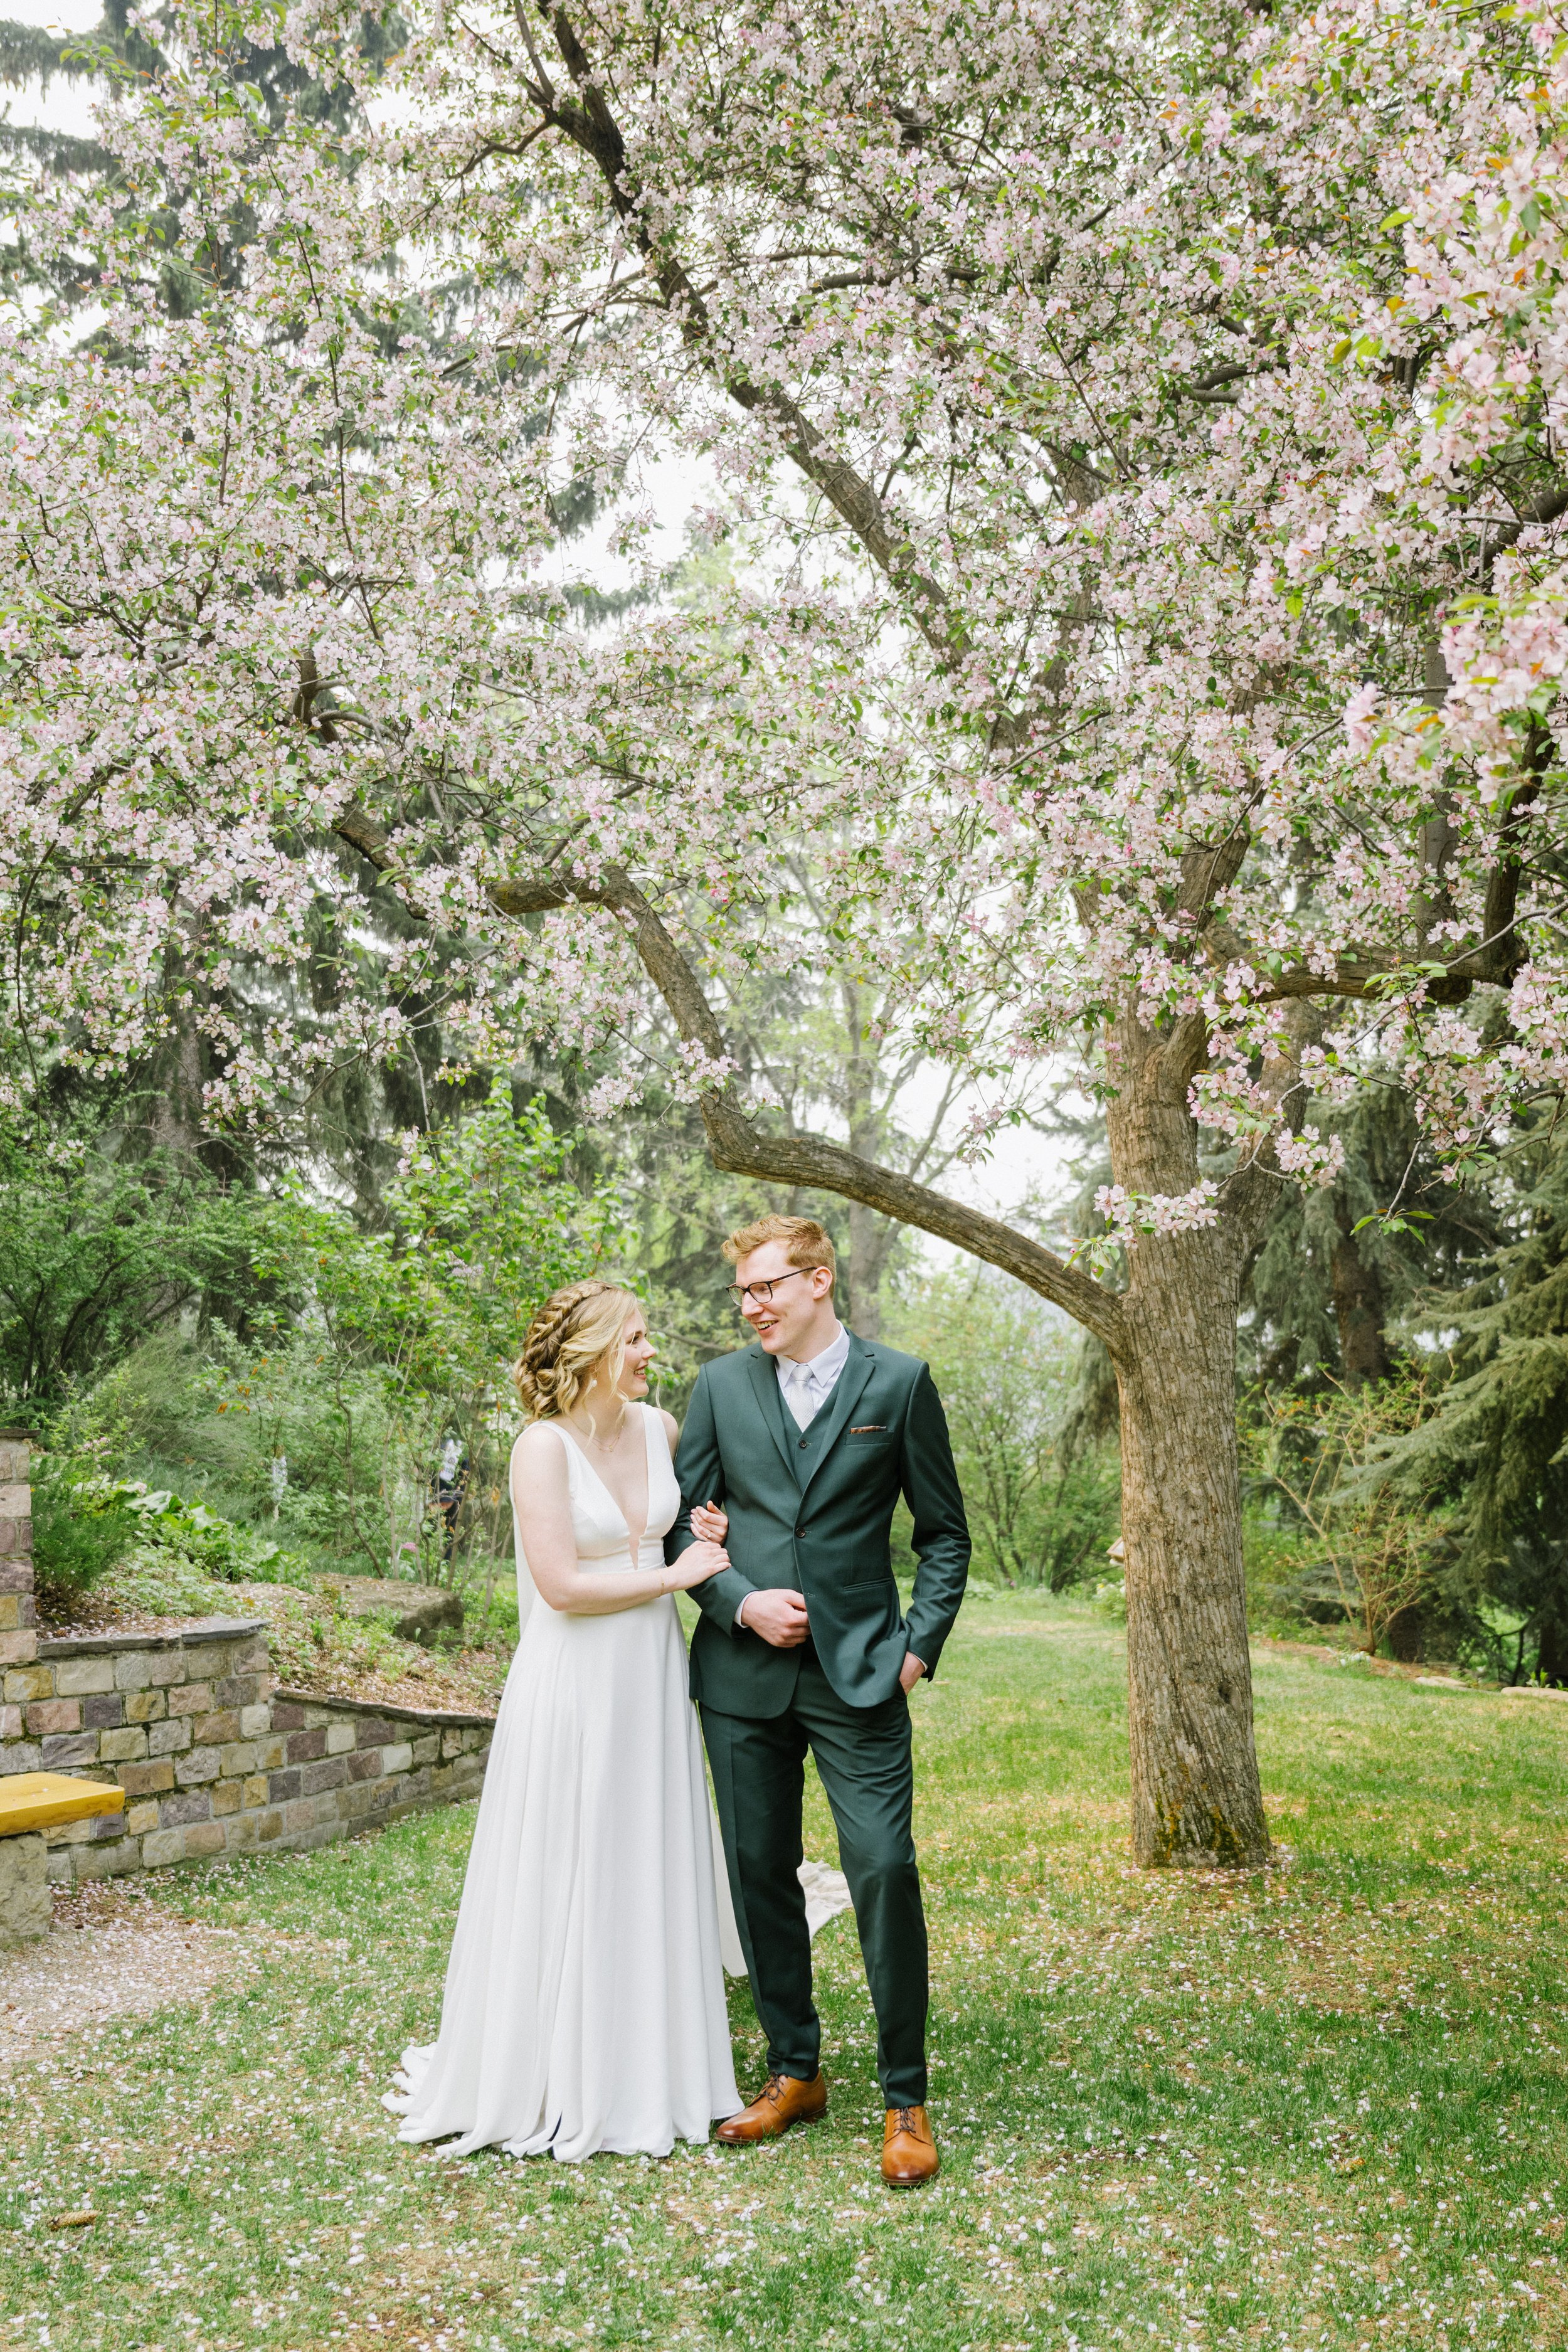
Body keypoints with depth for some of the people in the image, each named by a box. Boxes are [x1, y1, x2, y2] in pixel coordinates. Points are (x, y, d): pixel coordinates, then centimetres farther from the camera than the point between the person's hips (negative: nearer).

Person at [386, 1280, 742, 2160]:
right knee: (567, 1880, 5)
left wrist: (715, 1539, 1)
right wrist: (671, 1575, -11)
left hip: (654, 1675, 6)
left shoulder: (660, 1427, 4)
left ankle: (647, 2074, 27)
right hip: (575, 1683, -6)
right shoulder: (544, 1447, -14)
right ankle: (556, 2082, 22)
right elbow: (563, 1585, -19)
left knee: (652, 1875, 12)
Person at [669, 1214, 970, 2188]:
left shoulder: (899, 1383, 0)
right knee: (761, 1876, 11)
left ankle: (906, 2099, 10)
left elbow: (946, 1533, 4)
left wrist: (920, 1647, -4)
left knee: (886, 1871, -7)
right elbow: (682, 1522, 7)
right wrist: (739, 1600, -8)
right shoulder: (722, 1384, 5)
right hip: (743, 1674, 3)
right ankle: (795, 2072, 28)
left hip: (858, 1675, -3)